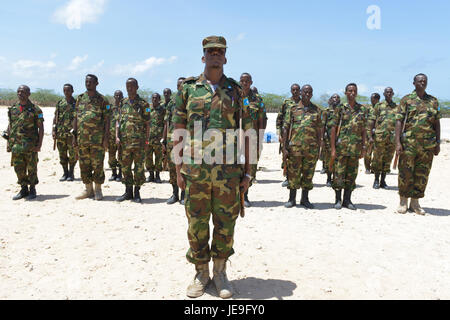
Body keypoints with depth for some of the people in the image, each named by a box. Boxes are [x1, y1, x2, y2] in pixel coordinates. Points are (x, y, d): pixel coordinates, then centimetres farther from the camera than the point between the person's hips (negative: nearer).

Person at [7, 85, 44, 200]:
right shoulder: (12, 109, 10)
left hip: (30, 144, -4)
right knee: (18, 168, 7)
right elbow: (10, 126, 15)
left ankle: (32, 190, 15)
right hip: (16, 144, 4)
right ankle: (24, 189, 20)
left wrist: (39, 144, -11)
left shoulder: (35, 109, -4)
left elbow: (41, 128, -4)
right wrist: (8, 142, 9)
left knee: (32, 168, 2)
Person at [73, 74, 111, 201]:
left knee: (97, 165, -1)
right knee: (84, 165, 9)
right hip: (82, 138, 5)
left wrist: (106, 138, -10)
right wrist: (74, 135, 8)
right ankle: (88, 189, 19)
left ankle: (98, 190, 10)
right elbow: (76, 118, 13)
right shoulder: (80, 99, 12)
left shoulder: (102, 100, -1)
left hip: (97, 138, -4)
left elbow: (106, 120, -3)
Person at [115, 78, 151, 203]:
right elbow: (118, 121, 12)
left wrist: (146, 140, -6)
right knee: (125, 167, 9)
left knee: (139, 167, 0)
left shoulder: (143, 104, 0)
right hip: (124, 141, 4)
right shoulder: (123, 103, 12)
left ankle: (137, 193, 10)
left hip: (139, 141, -4)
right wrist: (117, 136, 0)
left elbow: (147, 124, 0)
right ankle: (128, 192, 20)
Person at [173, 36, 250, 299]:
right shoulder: (188, 89, 6)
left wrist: (247, 171, 1)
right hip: (195, 170, 0)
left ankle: (220, 272, 27)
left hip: (228, 171, 0)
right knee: (197, 224, 8)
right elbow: (179, 132, 6)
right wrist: (179, 168, 0)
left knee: (225, 223, 8)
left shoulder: (236, 90, 7)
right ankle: (201, 273, 26)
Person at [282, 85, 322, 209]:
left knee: (308, 174, 7)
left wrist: (318, 148, 6)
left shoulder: (317, 110, 9)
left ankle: (305, 199, 20)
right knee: (293, 174, 4)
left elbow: (319, 130, 10)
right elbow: (286, 128, 2)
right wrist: (284, 147, -4)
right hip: (295, 147, -1)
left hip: (311, 148, 2)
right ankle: (292, 199, 15)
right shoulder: (292, 109, 4)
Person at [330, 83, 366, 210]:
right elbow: (333, 128, -2)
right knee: (339, 174, 0)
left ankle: (347, 200, 17)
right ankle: (338, 200, 12)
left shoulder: (361, 109, 10)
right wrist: (333, 148, -8)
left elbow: (363, 130, 12)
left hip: (355, 147, 3)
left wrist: (363, 147, 5)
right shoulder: (340, 108, 0)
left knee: (351, 175, 7)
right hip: (341, 146, -3)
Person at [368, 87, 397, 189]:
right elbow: (371, 121, 0)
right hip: (380, 136, -3)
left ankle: (383, 181, 14)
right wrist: (370, 136, -8)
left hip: (392, 138, 3)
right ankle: (376, 180, 11)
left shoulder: (397, 107, 13)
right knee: (377, 159, 1)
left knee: (387, 160, 6)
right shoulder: (378, 106, 4)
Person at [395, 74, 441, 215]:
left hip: (428, 145, 3)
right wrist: (398, 142, -11)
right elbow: (399, 121, -2)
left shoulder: (433, 101, 12)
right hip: (408, 143, -3)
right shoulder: (406, 100, 3)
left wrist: (438, 143, 6)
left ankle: (415, 202, 17)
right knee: (405, 173, 0)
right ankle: (403, 202, 13)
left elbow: (437, 123, 13)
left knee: (422, 175, 6)